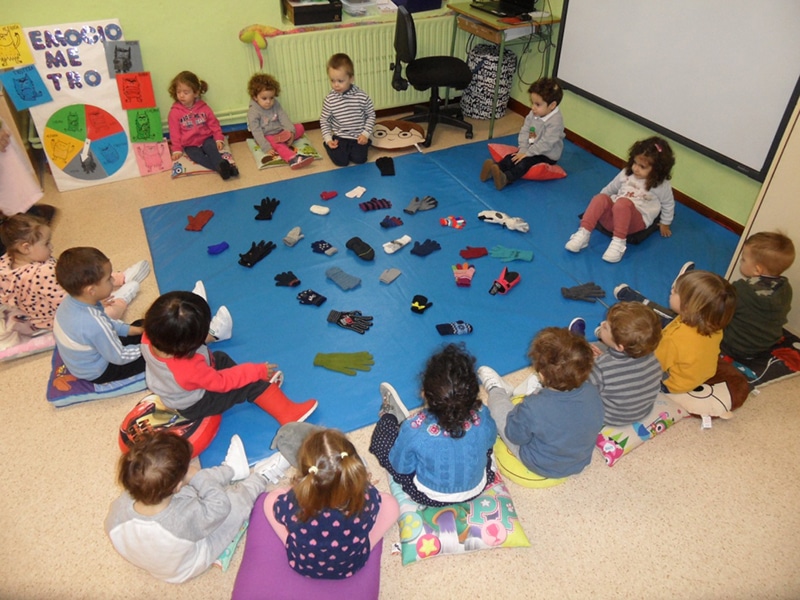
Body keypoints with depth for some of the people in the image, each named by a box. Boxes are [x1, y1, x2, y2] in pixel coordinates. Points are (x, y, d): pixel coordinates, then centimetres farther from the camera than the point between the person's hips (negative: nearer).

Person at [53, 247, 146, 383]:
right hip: (97, 373, -8)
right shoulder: (94, 324, -41)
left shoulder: (70, 301, -16)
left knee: (140, 325, 13)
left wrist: (131, 329, 3)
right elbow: (119, 357, -26)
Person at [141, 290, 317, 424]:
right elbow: (221, 382, -26)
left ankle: (263, 387, 22)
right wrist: (257, 371, -17)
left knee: (220, 358, 19)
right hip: (194, 406, -8)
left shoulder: (150, 338, -26)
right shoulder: (189, 369, -43)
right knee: (251, 383, -7)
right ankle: (288, 413, -1)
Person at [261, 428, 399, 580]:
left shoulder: (293, 504, -39)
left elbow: (280, 510, -12)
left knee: (271, 498, 12)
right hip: (351, 567, 0)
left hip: (302, 566, 0)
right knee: (390, 502, 9)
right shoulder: (368, 497, -38)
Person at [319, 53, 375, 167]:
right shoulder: (329, 99, -10)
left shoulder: (362, 96, -11)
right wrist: (328, 139, -9)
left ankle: (360, 144, 18)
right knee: (341, 161, -15)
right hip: (340, 137, 0)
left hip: (358, 136, 0)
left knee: (359, 158, -17)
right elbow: (324, 120, 1)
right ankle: (331, 145, 18)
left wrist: (366, 134, -8)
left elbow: (371, 115, 1)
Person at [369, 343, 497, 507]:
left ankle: (392, 415, 42)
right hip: (478, 488, 3)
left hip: (430, 497, -3)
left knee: (382, 434, 9)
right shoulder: (482, 417, -28)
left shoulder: (414, 430, -36)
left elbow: (401, 467, -16)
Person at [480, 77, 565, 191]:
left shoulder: (556, 121, -25)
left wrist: (527, 153, -26)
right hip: (531, 149, 7)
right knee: (512, 157, -15)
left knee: (525, 162, -29)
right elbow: (524, 131, -2)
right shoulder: (533, 114, -3)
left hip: (548, 155, -7)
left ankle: (506, 178, -47)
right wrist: (523, 150, -14)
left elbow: (546, 143, -28)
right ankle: (495, 168, -33)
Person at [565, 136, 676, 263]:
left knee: (623, 203, -37)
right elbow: (611, 188, 22)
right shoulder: (626, 173, 9)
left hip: (637, 221, -4)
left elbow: (668, 204, 13)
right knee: (600, 198, -28)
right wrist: (599, 204, 24)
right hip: (612, 214, 4)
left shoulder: (661, 185, -2)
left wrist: (665, 224, 21)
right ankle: (583, 233, -33)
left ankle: (619, 241, -38)